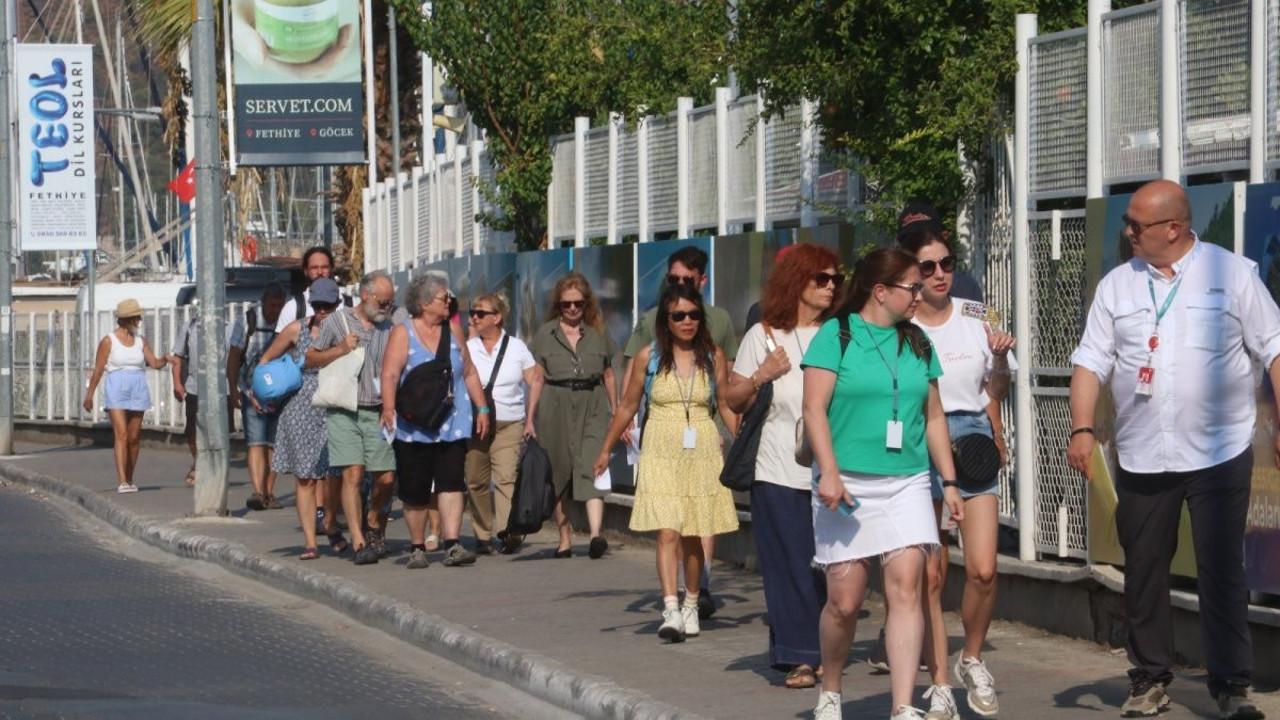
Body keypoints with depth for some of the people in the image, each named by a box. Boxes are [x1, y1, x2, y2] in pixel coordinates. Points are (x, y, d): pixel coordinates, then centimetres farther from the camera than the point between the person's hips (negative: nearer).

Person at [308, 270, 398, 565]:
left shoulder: (388, 328, 12)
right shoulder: (337, 321, 3)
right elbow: (310, 359, 7)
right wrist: (341, 350, -8)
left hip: (377, 413, 3)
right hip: (343, 411, -3)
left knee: (386, 477, -1)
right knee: (353, 474, -13)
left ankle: (374, 527, 28)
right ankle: (359, 543, -12)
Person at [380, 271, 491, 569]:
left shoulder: (453, 329, 11)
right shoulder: (403, 332, -2)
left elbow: (469, 372, 18)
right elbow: (390, 373, -12)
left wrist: (482, 407, 14)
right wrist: (389, 407, -26)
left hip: (453, 425, 3)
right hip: (414, 429, -3)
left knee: (451, 483, -11)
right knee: (415, 492, 2)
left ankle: (453, 545, -16)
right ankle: (417, 548, 15)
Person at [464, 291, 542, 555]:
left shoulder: (517, 348, 7)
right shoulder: (467, 349, 8)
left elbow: (535, 382, 11)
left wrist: (530, 419, 5)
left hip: (510, 424, -2)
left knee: (506, 476, -18)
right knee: (476, 481, 1)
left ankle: (508, 529, -31)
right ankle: (483, 535, 10)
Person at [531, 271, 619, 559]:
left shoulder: (598, 334, 11)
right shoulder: (545, 334, 7)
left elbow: (608, 376, 18)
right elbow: (537, 379, 6)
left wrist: (615, 412, 15)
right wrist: (532, 419, 0)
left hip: (592, 406, 0)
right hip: (556, 406, 0)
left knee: (592, 467, -16)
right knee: (558, 473, 5)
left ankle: (596, 535, -29)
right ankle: (564, 540, 15)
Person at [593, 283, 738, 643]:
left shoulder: (714, 356, 3)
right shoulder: (649, 356, 1)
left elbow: (727, 405, 7)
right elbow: (628, 405, 10)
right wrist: (606, 449, 14)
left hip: (702, 452, 1)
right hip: (661, 454, -1)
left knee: (694, 537, 7)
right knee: (668, 532, -14)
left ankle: (691, 607, 23)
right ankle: (671, 610, -22)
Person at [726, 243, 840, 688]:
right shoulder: (764, 335, 6)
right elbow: (734, 401, 8)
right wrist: (761, 376, -9)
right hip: (778, 469, -2)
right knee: (790, 564, -5)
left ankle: (822, 652, 12)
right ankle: (800, 656, -2)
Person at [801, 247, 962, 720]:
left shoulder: (917, 343, 13)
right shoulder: (836, 335, -2)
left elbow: (934, 417, 17)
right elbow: (814, 409, -7)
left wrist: (949, 481, 14)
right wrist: (829, 471, -17)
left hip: (907, 482, 3)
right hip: (848, 485, -3)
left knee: (906, 587, -12)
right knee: (845, 600, 0)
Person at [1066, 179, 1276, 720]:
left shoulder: (1233, 274, -1)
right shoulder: (1117, 285, 9)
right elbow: (1091, 361, 7)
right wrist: (1082, 428, -6)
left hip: (1219, 453, -4)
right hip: (1141, 458, 4)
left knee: (1222, 573, -4)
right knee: (1143, 572, 9)